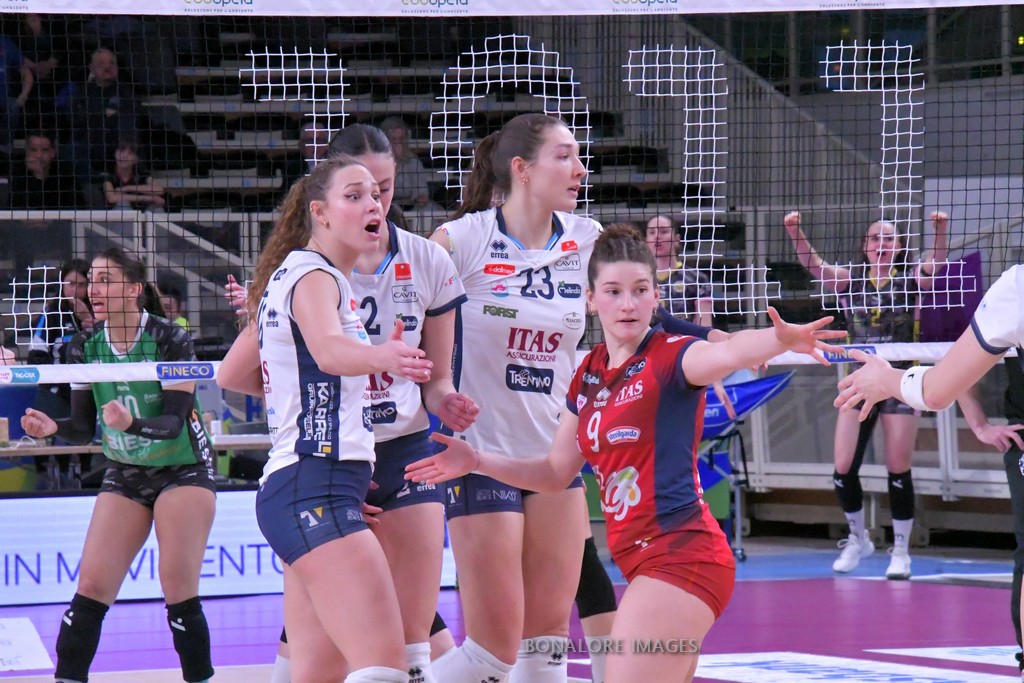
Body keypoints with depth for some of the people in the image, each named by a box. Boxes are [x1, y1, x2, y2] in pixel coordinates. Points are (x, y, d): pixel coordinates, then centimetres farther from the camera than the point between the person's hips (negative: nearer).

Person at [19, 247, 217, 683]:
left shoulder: (169, 340, -18)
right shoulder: (84, 346, -4)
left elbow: (174, 422, -22)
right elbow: (84, 426, -1)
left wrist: (132, 423, -42)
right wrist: (52, 428, -22)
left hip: (183, 470, -4)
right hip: (124, 475, 4)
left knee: (179, 592, -11)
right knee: (92, 586, -6)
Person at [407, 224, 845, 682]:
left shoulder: (671, 357, -8)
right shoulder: (589, 375, 13)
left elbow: (727, 353, -32)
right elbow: (555, 473, 23)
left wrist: (780, 339, -53)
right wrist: (477, 461, 13)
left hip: (680, 554, -9)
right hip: (644, 563, 9)